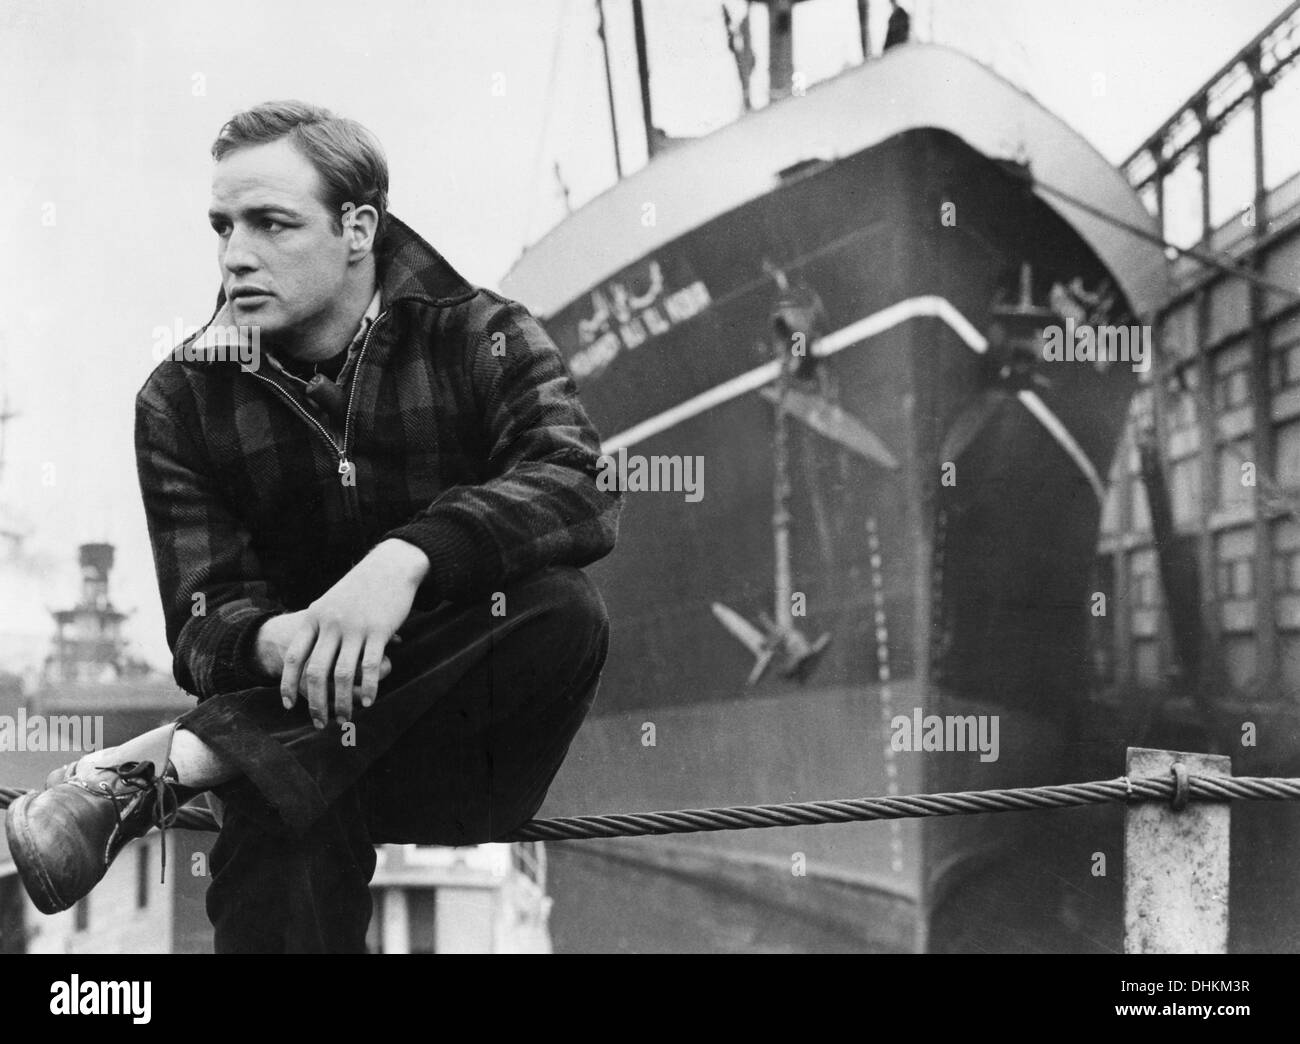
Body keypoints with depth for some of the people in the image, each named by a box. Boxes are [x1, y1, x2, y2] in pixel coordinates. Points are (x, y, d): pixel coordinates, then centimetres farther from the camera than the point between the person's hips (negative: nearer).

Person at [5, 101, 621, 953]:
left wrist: (407, 557, -39)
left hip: (474, 741, 3)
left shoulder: (481, 340, -1)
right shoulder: (184, 400, 3)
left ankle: (174, 763, -32)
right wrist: (275, 643, -31)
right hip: (297, 727, -2)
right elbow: (204, 625, -5)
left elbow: (582, 490, -21)